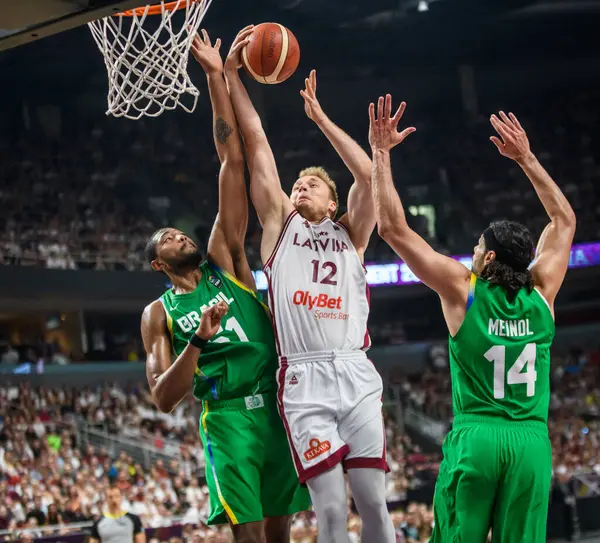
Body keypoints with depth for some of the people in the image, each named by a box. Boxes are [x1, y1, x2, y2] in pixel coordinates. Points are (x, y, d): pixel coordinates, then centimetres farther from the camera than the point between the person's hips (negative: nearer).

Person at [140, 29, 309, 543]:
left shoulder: (224, 260, 13)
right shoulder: (159, 314, 10)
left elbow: (233, 163, 6)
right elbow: (163, 398, -1)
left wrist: (217, 79, 1)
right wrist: (198, 342, -15)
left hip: (280, 404, 3)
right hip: (229, 418, -3)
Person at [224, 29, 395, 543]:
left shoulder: (350, 234, 17)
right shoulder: (280, 223, 16)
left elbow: (369, 175, 2)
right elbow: (256, 141, 12)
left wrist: (320, 117, 7)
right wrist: (231, 75, 9)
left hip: (356, 373, 1)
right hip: (303, 379, -1)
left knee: (374, 501, -2)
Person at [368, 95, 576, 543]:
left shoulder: (463, 289, -2)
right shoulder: (542, 293, 6)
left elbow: (393, 227, -1)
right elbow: (565, 219, 23)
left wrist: (381, 151, 5)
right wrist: (526, 158, 26)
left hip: (475, 436, -2)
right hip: (532, 439, 3)